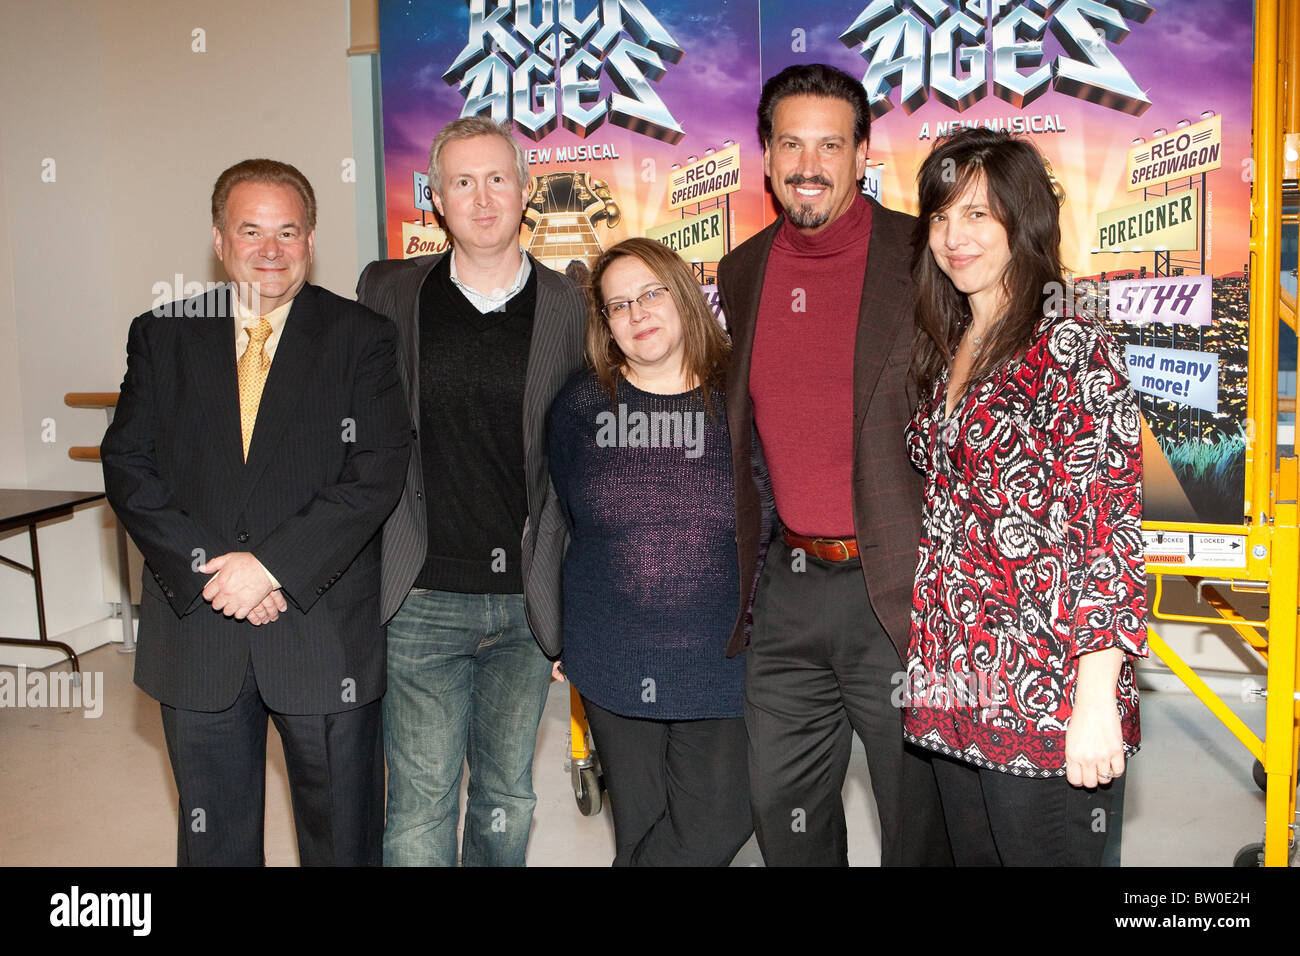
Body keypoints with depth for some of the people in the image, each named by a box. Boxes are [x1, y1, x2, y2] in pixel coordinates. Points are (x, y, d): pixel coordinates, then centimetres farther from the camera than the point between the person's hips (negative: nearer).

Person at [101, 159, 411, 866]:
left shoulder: (362, 338, -1)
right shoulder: (161, 336, 7)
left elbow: (376, 472, -10)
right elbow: (127, 464, 1)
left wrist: (273, 563, -18)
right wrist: (203, 567, -13)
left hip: (324, 630, -2)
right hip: (196, 631, 3)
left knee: (343, 841, 11)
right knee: (213, 840, 18)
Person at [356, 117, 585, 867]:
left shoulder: (567, 307, 2)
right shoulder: (387, 293, 3)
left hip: (528, 606, 1)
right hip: (422, 601, -1)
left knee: (509, 799, 16)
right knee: (421, 806, 4)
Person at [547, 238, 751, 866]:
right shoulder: (582, 403, 2)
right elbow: (556, 524, 12)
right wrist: (558, 631, 11)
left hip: (719, 665, 0)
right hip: (612, 666, 1)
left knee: (718, 825, -7)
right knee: (641, 831, 10)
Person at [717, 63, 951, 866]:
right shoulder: (742, 272, 8)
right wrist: (742, 573, 15)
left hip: (901, 590, -5)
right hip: (785, 592, 5)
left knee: (920, 819, 11)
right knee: (783, 811, 18)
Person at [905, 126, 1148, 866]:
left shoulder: (1073, 348, -11)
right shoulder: (950, 351, 11)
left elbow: (1112, 536, -15)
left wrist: (1097, 702, -18)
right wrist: (936, 669, 10)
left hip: (1048, 692, -7)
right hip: (956, 686, 7)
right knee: (973, 855, 18)